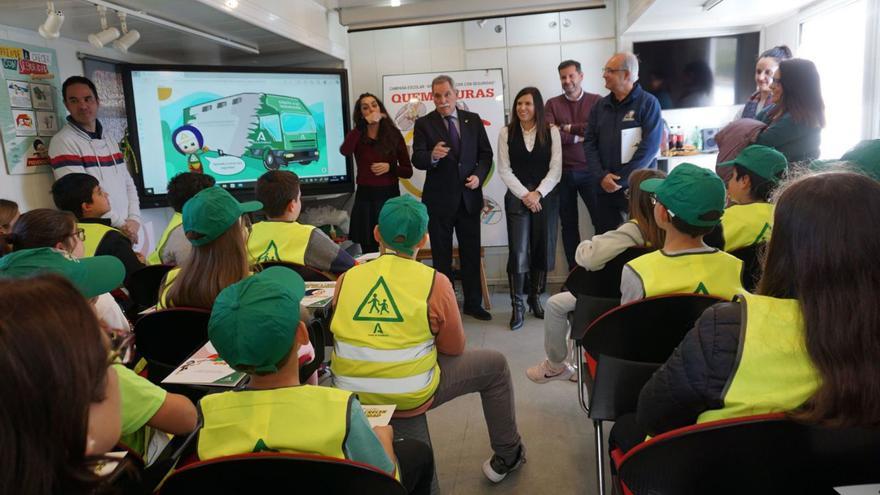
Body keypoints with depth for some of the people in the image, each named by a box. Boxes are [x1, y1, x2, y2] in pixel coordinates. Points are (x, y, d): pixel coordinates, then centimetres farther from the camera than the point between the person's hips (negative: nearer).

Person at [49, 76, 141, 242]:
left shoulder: (109, 141, 14)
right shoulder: (63, 142, -8)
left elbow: (128, 184, 12)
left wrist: (134, 219, -4)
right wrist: (121, 224, -14)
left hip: (126, 231, 6)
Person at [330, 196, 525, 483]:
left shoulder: (346, 278, -3)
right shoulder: (434, 282, -12)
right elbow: (455, 349, -1)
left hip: (349, 397, 4)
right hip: (410, 399, -4)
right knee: (494, 365, 16)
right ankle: (507, 456, 33)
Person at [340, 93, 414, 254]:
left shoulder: (394, 135, 3)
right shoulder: (357, 135, 3)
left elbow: (408, 172, 4)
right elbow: (344, 151, -22)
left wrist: (389, 167, -14)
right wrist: (364, 124, -18)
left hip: (389, 197, 0)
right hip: (365, 198, 0)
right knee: (369, 254, 6)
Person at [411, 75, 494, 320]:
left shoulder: (473, 120, 5)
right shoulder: (423, 124, -3)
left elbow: (485, 153, 8)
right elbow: (417, 160, -12)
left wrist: (479, 175, -9)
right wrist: (433, 155, -34)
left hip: (469, 197, 3)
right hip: (439, 199, -2)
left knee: (471, 253, 10)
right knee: (442, 256, 7)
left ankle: (473, 303, 23)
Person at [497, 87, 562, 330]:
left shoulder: (551, 132, 4)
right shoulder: (506, 133, 4)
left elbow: (556, 169, 0)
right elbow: (504, 170, -1)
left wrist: (538, 193, -12)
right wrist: (524, 195, -10)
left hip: (546, 198, 1)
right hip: (517, 198, -1)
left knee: (542, 249, 5)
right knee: (518, 251, -6)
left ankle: (535, 298, 21)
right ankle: (517, 305, 2)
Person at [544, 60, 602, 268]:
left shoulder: (596, 101, 4)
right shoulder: (552, 104, 7)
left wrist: (567, 128, -8)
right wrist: (577, 137, -9)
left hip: (590, 171, -2)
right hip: (563, 173, 2)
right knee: (568, 224, 9)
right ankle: (574, 271, 19)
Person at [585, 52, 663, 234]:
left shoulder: (648, 103, -5)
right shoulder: (600, 106, 10)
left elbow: (649, 146, -13)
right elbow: (589, 144, 5)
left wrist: (621, 179, -15)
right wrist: (602, 176, -10)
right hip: (605, 188, 4)